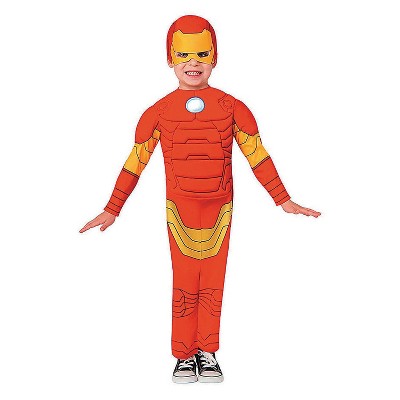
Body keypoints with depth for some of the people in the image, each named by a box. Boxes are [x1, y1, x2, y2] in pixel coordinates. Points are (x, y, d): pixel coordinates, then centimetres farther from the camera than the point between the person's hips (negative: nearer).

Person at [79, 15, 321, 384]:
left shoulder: (231, 108, -1)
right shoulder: (160, 112, -1)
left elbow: (257, 155, 2)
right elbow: (135, 162, 3)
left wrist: (284, 201, -1)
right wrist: (112, 211, 3)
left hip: (219, 209, 1)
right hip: (179, 209, 0)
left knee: (213, 283, 6)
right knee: (184, 284, 5)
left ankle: (207, 354, 19)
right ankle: (184, 356, 17)